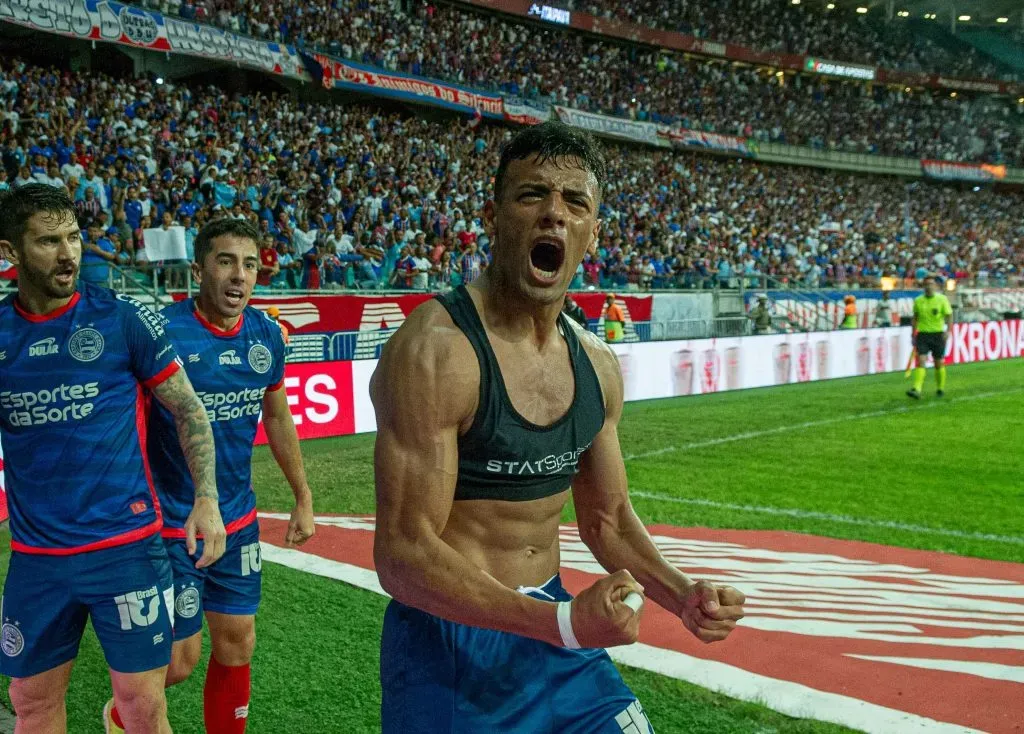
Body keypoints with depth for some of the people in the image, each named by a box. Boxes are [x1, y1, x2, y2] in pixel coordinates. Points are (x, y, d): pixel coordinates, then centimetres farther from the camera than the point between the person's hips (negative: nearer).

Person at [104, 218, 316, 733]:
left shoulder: (266, 334, -1)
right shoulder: (162, 332, -19)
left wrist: (303, 498, 16)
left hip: (239, 522, 5)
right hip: (171, 526, -5)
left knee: (237, 646, 12)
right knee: (179, 659, 5)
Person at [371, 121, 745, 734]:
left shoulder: (599, 366, 2)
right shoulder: (434, 350, -20)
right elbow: (404, 556, -23)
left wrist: (682, 595, -3)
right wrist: (563, 623, -30)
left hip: (556, 632, 6)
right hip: (451, 646, -6)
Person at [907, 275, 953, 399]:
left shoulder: (942, 299, -2)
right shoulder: (918, 301, 6)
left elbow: (949, 316, -3)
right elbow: (915, 318, 15)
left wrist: (947, 331, -17)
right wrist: (913, 335, 13)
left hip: (938, 334, -1)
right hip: (922, 334, 1)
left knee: (939, 363, 7)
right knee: (920, 361, -12)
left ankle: (941, 388, 25)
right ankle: (917, 389, -21)